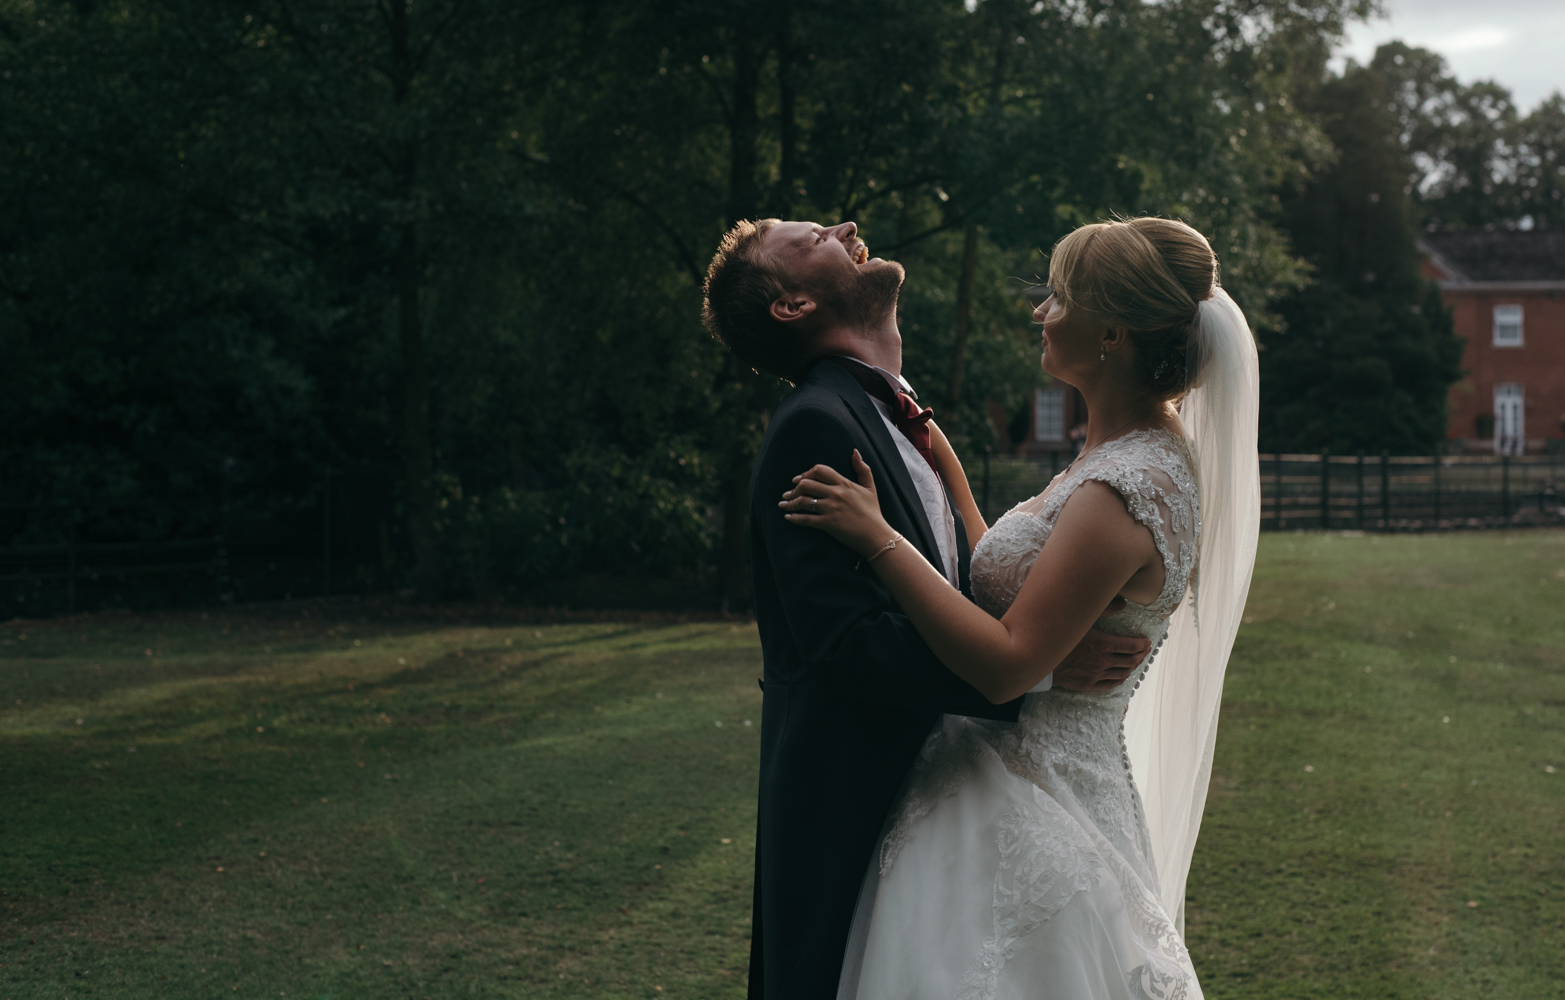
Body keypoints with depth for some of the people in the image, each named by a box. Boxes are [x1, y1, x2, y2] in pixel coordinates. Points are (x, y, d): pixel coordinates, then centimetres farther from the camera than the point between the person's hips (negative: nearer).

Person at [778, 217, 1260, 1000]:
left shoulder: (1127, 488, -23)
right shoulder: (1141, 451, 9)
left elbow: (1006, 665, -25)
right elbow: (1011, 580, 16)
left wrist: (879, 538, -20)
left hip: (1024, 809, -10)